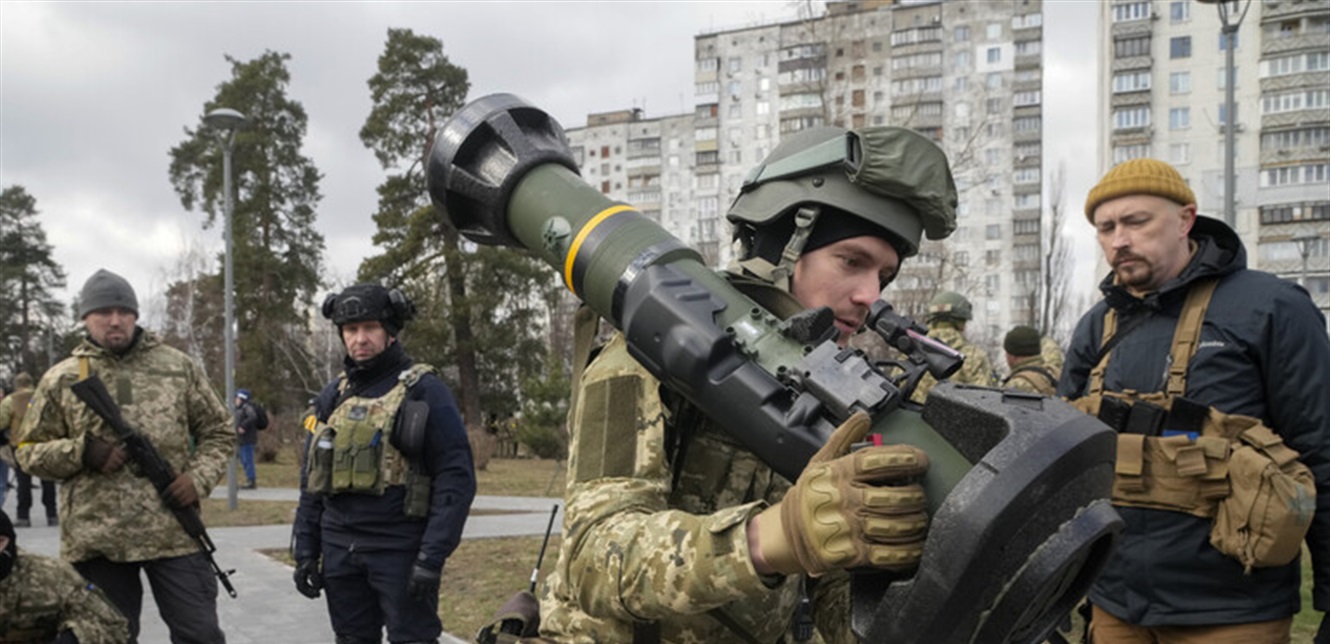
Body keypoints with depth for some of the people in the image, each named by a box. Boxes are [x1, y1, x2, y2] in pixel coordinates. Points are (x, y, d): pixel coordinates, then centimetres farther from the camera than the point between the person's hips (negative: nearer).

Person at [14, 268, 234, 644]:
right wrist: (81, 453, -11)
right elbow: (29, 450, 8)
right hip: (95, 541, 0)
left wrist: (200, 477, -6)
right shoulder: (61, 380, 4)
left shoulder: (178, 367, 6)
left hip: (175, 533, 0)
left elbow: (218, 430, 12)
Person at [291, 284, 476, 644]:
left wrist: (432, 558, -17)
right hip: (341, 553, 5)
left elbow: (456, 479, -11)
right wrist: (305, 551, 9)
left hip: (401, 553, -5)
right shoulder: (332, 398, 11)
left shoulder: (424, 392, -6)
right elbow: (312, 482, 16)